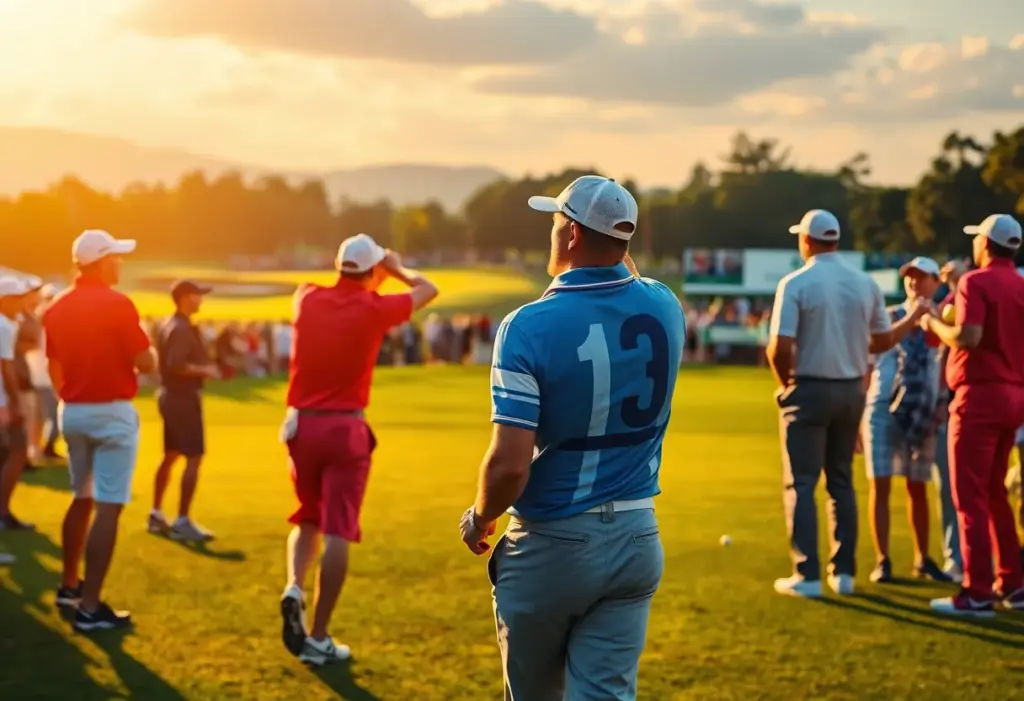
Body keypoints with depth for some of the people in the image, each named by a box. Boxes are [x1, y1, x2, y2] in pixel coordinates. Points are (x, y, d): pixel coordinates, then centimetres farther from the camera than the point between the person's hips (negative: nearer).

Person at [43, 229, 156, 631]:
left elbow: (54, 368, 15)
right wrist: (145, 346, 7)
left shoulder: (57, 308, 7)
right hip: (112, 413, -8)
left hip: (72, 412, 8)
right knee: (108, 508, -6)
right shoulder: (117, 304, -15)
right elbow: (147, 364, -14)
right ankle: (90, 608, -9)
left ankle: (69, 586, 35)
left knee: (82, 499, 23)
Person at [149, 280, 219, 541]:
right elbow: (176, 365, -28)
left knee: (171, 456, 18)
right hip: (183, 397, -10)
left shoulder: (168, 325, 12)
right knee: (194, 458, -8)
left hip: (169, 395, 10)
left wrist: (201, 368, 13)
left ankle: (156, 515, 25)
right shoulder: (182, 328, -18)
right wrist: (204, 370, -18)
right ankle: (182, 521, -8)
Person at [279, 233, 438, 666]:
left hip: (301, 425, 4)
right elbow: (428, 290, 10)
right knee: (337, 533, 0)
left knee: (308, 520, 22)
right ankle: (317, 639, 0)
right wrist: (396, 269, 27)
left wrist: (363, 282, 37)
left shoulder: (308, 299, 2)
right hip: (345, 429, -4)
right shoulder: (374, 309, -8)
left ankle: (294, 587, -4)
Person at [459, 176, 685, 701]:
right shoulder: (665, 309, -2)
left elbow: (510, 464, -21)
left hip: (550, 545, -4)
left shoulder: (530, 326, -18)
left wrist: (480, 518, -3)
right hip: (636, 539, 4)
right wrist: (616, 246, 22)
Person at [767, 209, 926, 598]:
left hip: (808, 390, -5)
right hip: (851, 390, 5)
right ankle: (843, 572, 14)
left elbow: (780, 347, -18)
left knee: (801, 483, 1)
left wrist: (785, 383, 0)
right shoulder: (865, 283, 2)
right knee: (842, 482, 14)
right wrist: (912, 319, 29)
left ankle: (807, 574, -4)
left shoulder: (795, 283, -12)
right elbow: (881, 342, 10)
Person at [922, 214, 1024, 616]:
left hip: (980, 395, -8)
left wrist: (934, 325, -5)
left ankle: (978, 593, -7)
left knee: (971, 495, -5)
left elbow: (968, 337, -23)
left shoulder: (977, 282, -11)